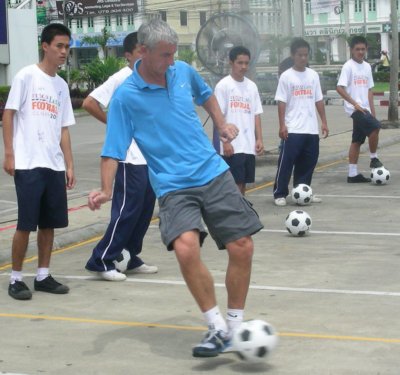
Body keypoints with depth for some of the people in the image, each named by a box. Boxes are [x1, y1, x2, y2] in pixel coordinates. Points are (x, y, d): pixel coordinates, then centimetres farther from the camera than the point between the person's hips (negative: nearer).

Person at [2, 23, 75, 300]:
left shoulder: (61, 85, 14)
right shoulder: (26, 76, -3)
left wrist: (69, 165, 12)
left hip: (54, 166, 6)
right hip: (28, 164, -6)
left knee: (49, 223, 8)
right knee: (26, 224, -4)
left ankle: (43, 276, 18)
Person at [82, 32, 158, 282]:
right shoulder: (121, 79, -10)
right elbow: (89, 103, -16)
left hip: (152, 156, 8)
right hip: (131, 158, -8)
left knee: (145, 211, 10)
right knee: (127, 210, -7)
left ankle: (133, 259, 19)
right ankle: (102, 261, 0)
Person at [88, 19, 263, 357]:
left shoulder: (184, 72, 5)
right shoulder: (126, 96, -8)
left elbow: (206, 95, 29)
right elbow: (113, 150, -8)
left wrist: (222, 125, 23)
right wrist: (106, 190, -19)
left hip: (215, 174, 4)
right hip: (174, 187, -4)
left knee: (242, 248, -2)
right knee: (186, 247, -28)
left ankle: (234, 327, 17)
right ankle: (217, 329, -12)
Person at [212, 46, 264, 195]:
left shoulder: (252, 86, 11)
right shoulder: (223, 85, -6)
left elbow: (256, 115, 13)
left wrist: (259, 139, 5)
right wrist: (225, 142, -15)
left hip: (249, 145, 6)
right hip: (232, 146, -6)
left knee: (244, 181, 10)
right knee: (236, 182, -6)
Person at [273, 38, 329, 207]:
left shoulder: (313, 75, 10)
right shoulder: (286, 76, -3)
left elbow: (319, 100, 13)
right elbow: (281, 102, -5)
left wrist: (324, 122, 8)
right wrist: (282, 125, -12)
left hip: (312, 129, 5)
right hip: (293, 129, -4)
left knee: (308, 162, 8)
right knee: (286, 161, -5)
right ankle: (279, 194, 2)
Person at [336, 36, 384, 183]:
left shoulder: (367, 66, 13)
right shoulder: (348, 66, -9)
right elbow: (340, 88, -16)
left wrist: (372, 110, 12)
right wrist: (355, 104, -21)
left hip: (364, 109, 7)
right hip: (354, 108, -7)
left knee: (357, 141, 7)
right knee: (375, 127, -24)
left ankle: (353, 174, 10)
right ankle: (373, 158, -7)